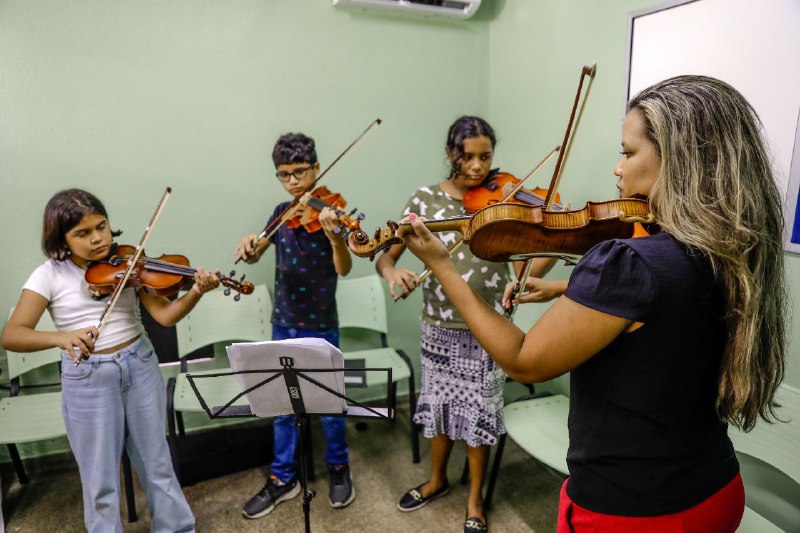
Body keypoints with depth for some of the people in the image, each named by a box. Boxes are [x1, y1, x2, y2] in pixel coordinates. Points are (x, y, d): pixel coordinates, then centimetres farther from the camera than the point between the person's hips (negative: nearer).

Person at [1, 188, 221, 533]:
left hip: (140, 368, 2)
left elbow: (165, 315, -12)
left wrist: (196, 293, -31)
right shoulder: (49, 276, -7)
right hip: (87, 381, -1)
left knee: (156, 462, 16)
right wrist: (61, 337, -35)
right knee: (100, 479, 11)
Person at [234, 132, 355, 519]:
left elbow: (343, 269, -23)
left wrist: (334, 235, -43)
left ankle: (339, 467, 34)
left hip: (321, 327, -4)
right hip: (283, 324, 5)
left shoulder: (327, 212, -12)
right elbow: (255, 255, 9)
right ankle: (283, 478, 32)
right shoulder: (281, 213, 4)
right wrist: (248, 245, -15)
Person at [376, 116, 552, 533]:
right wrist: (393, 272, -27)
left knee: (478, 415, 10)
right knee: (438, 405, 18)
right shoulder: (426, 199, -4)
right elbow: (384, 257, -5)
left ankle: (475, 499, 33)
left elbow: (529, 271, -11)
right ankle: (437, 479, 44)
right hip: (438, 326, 2)